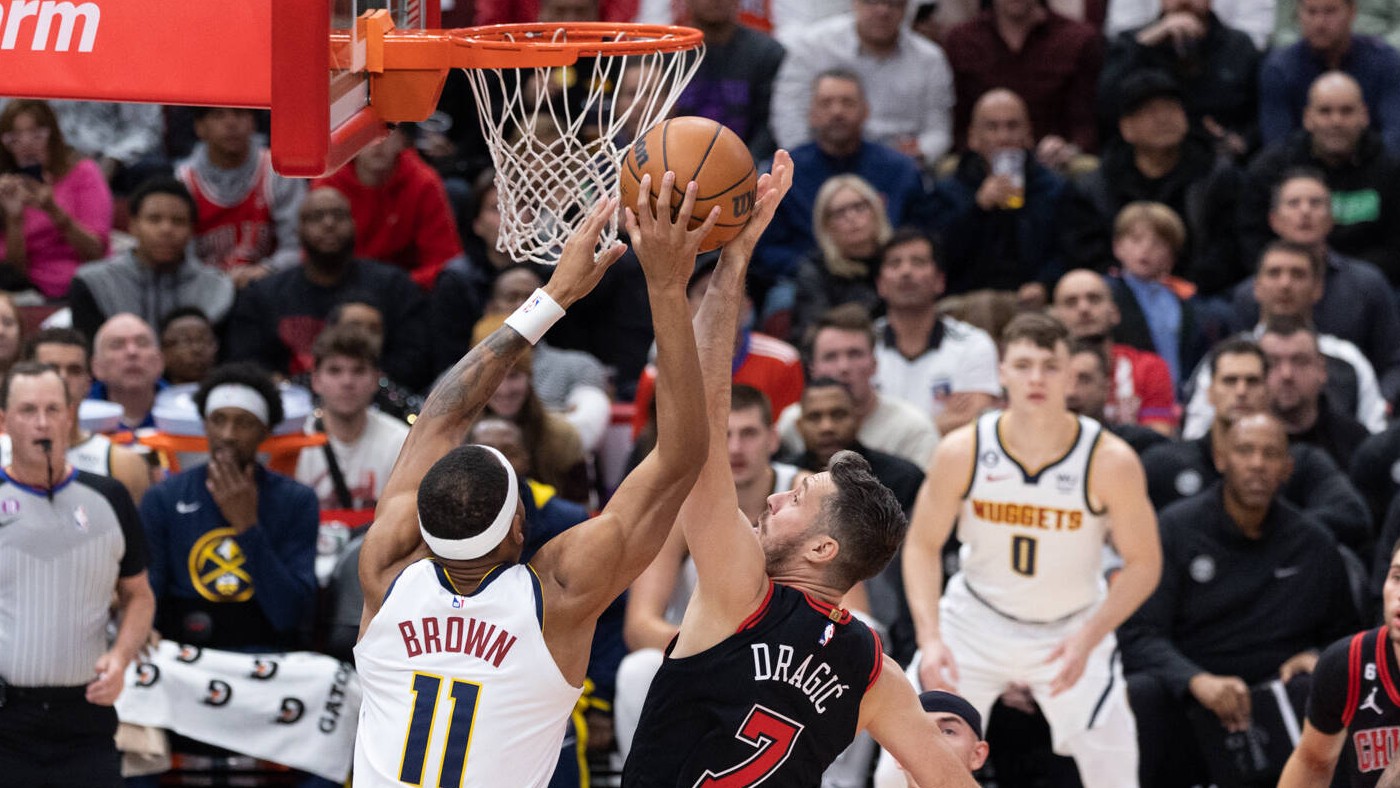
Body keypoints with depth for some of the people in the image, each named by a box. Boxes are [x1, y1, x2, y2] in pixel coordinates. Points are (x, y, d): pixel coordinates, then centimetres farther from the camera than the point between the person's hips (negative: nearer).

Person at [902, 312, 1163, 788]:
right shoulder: (963, 451, -18)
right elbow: (923, 546, -6)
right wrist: (930, 638, -20)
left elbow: (1143, 563, -11)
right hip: (977, 620, 1)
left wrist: (1088, 638, -23)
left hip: (1073, 630, -1)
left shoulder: (1110, 462, -21)